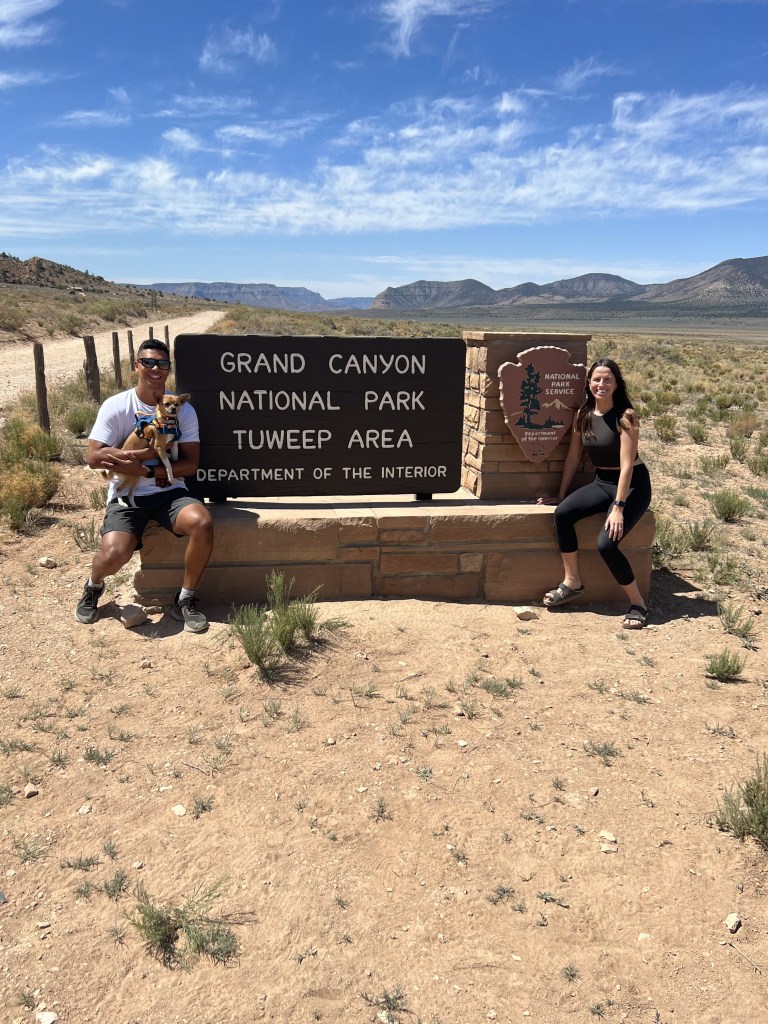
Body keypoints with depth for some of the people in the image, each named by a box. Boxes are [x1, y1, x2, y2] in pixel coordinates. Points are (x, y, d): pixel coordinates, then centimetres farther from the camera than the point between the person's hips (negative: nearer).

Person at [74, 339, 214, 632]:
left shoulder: (183, 409, 0)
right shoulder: (115, 406, -5)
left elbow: (190, 464, -4)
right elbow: (95, 458, -12)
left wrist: (145, 469, -18)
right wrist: (151, 451, -16)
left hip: (170, 491, 2)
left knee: (202, 523, -30)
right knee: (115, 553, -28)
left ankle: (185, 600, -8)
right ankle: (93, 586, 13)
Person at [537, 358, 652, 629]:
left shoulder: (625, 416, -15)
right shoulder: (583, 415, 2)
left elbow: (627, 465, -20)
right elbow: (573, 457, 8)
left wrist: (618, 508, -25)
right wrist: (560, 495, 9)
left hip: (632, 485, -6)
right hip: (601, 482, 6)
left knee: (606, 543, -24)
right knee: (562, 513, -20)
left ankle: (638, 604, -5)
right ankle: (572, 582, -5)